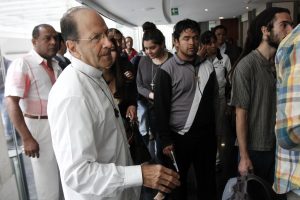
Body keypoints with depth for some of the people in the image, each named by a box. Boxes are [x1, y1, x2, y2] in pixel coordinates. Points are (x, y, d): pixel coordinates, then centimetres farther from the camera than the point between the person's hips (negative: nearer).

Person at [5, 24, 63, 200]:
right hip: (40, 127, -6)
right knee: (49, 181, 8)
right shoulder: (22, 64, -12)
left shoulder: (56, 65, 10)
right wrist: (27, 138, -21)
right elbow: (11, 102, -18)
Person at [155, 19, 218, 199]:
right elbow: (161, 108, -10)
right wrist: (166, 140, -10)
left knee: (208, 180, 17)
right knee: (178, 181, 16)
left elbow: (215, 98, 11)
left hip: (206, 135, 4)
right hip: (179, 137, -3)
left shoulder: (207, 66, 3)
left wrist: (215, 127, 9)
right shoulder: (167, 70, -10)